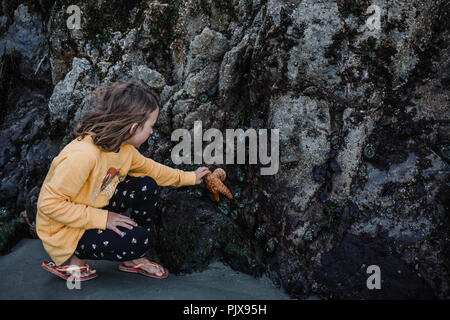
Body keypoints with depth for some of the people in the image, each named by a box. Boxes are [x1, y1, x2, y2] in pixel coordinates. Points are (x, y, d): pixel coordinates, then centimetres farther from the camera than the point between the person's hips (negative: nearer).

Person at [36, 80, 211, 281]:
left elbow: (149, 168, 14)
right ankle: (69, 260, -1)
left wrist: (189, 177, 17)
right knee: (138, 240, -22)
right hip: (63, 231, -8)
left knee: (147, 187, -5)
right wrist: (101, 218, -29)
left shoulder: (124, 147, -6)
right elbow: (49, 204, -30)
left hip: (95, 208, 9)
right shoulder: (83, 155, -35)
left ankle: (133, 259, 9)